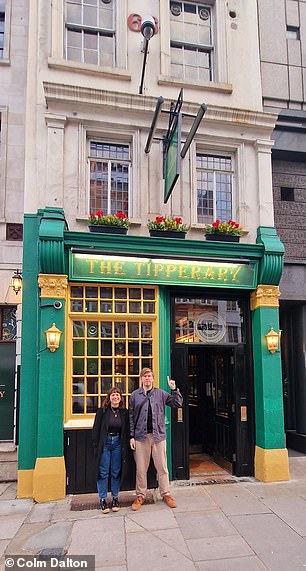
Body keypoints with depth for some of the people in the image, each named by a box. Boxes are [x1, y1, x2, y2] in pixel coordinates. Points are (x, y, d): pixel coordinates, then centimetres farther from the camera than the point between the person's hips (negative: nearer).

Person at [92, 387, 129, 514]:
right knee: (103, 472, 2)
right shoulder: (102, 411, -4)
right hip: (104, 443, -2)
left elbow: (127, 431, 4)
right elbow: (96, 430, -3)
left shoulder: (125, 413, 1)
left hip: (118, 443, 2)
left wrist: (126, 447, -1)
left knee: (116, 472, 9)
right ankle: (103, 500, 14)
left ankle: (115, 498, 22)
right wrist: (96, 446, -7)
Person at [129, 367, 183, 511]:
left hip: (158, 435, 0)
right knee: (141, 469, 8)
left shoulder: (161, 393, 4)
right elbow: (131, 417, 4)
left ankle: (166, 494, 22)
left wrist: (174, 389, -12)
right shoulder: (135, 395, 3)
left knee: (162, 467, 8)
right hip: (141, 436, 0)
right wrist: (131, 436, 0)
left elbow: (178, 404, 1)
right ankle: (140, 496, 22)